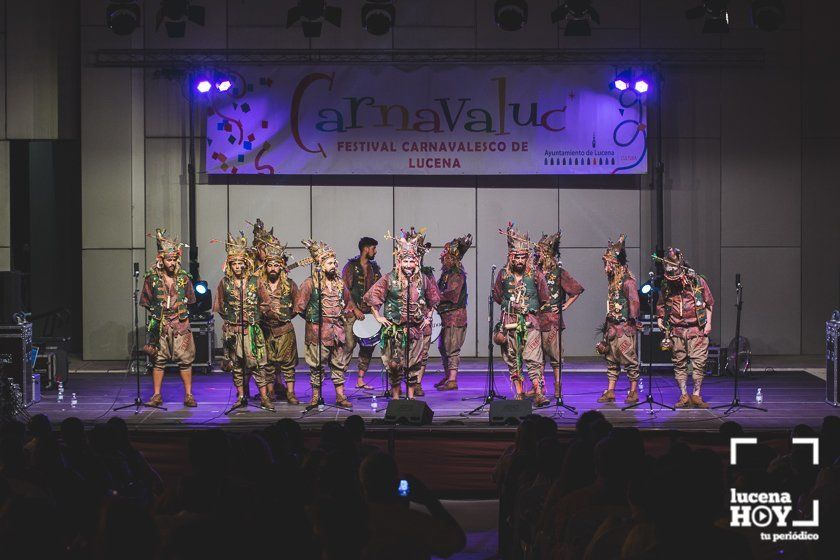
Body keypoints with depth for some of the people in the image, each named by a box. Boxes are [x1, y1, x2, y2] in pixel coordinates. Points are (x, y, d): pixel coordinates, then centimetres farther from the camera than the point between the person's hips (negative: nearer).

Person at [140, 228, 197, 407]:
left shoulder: (184, 277, 3)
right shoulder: (152, 278, -1)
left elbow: (189, 300, 13)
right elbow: (146, 302, 6)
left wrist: (180, 310, 4)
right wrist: (156, 312, -3)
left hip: (181, 324, 1)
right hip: (159, 325, 0)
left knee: (185, 359, 0)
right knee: (158, 360, 3)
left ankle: (188, 395, 6)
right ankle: (157, 396, 10)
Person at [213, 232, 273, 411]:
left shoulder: (255, 281, 0)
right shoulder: (225, 282, 2)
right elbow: (220, 307, 13)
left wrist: (253, 317, 6)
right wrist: (231, 318, 10)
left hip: (252, 329, -1)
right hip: (232, 330, 1)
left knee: (258, 363, -5)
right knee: (236, 364, 6)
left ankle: (264, 398, -2)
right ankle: (241, 397, 15)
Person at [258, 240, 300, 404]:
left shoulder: (289, 284, 1)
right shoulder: (259, 284, 0)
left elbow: (297, 305, 8)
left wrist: (286, 316, 4)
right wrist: (263, 312, -4)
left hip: (285, 328, -1)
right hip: (265, 328, 1)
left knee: (287, 361, 0)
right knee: (268, 361, 4)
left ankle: (290, 392, 3)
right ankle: (270, 392, 13)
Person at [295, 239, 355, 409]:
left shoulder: (339, 283, 10)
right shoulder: (310, 283, -8)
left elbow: (348, 303, 24)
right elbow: (300, 306, -9)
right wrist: (313, 318, 1)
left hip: (337, 330, 5)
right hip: (318, 331, -5)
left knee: (339, 364, 5)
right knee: (317, 365, 0)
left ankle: (340, 396, 9)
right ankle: (316, 396, 8)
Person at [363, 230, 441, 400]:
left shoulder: (423, 280, 4)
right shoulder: (389, 279, -5)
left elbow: (433, 299, 20)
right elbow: (371, 297, -1)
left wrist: (428, 317, 14)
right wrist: (378, 317, -3)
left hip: (416, 328, 2)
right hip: (394, 329, -2)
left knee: (414, 364, 4)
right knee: (394, 364, 0)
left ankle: (411, 396, 13)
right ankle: (395, 396, 11)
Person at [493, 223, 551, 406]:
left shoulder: (535, 275, -2)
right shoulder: (503, 274, 3)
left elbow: (544, 299, 9)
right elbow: (497, 298, 15)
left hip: (530, 322, -2)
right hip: (509, 322, 2)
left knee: (533, 358, -11)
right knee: (512, 360, 5)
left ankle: (539, 394, -16)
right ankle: (519, 394, 13)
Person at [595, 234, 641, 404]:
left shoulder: (627, 281, -14)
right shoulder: (612, 280, 13)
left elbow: (634, 302, -21)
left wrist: (631, 320, -16)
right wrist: (608, 323, 16)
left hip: (624, 326, -9)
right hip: (612, 326, 9)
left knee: (629, 358, -3)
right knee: (611, 359, 10)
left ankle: (634, 392, 4)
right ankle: (610, 392, 13)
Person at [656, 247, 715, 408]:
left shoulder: (697, 281, -3)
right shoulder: (667, 285, 4)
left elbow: (709, 302, 6)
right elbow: (661, 304, 20)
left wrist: (708, 322, 0)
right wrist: (659, 319, 6)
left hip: (697, 329, -2)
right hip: (676, 331, 2)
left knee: (698, 363, -5)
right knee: (679, 364, 3)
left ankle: (696, 395, 2)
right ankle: (684, 396, 10)